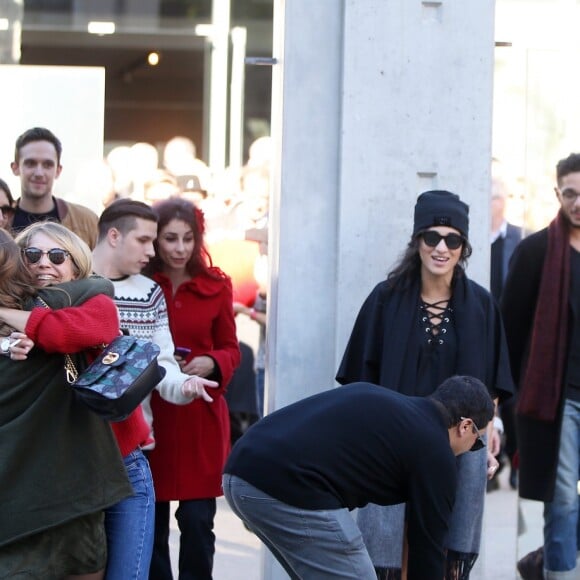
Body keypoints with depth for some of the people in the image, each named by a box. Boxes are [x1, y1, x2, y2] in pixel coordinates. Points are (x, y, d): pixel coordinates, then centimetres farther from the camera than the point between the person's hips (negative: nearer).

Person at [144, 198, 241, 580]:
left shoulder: (216, 286, 4)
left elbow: (231, 350, 8)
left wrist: (211, 363, -13)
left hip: (201, 417, 0)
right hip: (148, 416, 0)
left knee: (197, 520, -2)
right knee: (150, 522, 5)